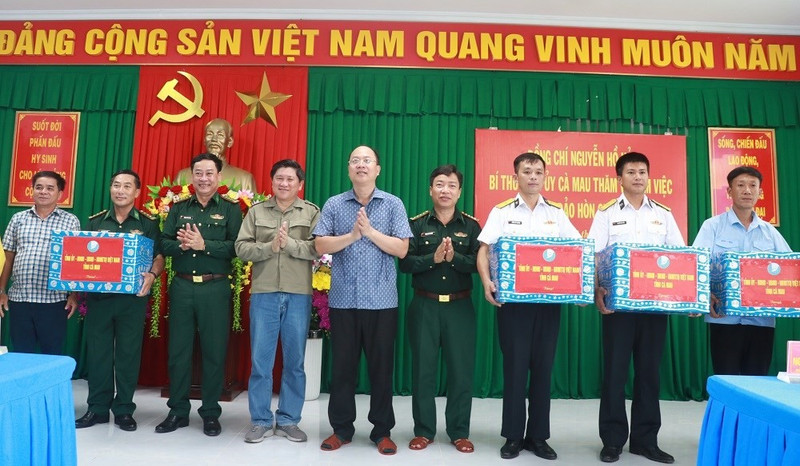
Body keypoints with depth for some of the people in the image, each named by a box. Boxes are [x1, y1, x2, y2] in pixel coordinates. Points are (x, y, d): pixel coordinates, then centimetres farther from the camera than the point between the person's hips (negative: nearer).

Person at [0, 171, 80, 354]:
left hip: (54, 301, -3)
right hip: (18, 299, 3)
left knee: (53, 356, 6)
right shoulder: (18, 219, 10)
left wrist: (74, 294, -5)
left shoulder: (71, 221, 2)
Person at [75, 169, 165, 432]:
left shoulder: (148, 223, 3)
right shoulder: (95, 222, 11)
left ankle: (124, 410, 15)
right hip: (98, 296, 3)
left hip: (132, 298, -2)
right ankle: (97, 408, 20)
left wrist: (151, 275, -21)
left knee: (128, 353, 3)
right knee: (97, 352, 7)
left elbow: (158, 256, -1)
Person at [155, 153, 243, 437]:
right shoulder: (179, 208, 11)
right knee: (178, 350, 10)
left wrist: (204, 245, -20)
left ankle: (211, 413, 18)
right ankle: (178, 411, 24)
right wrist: (182, 245, -16)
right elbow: (164, 244, 4)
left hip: (215, 288, -3)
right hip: (182, 286, 3)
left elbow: (235, 247, -11)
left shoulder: (231, 209, 0)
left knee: (214, 352, 4)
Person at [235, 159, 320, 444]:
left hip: (298, 295, -1)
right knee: (260, 361, 5)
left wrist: (290, 243, -18)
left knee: (294, 361, 8)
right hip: (263, 293, 1)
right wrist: (270, 246, -13)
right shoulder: (256, 212, 9)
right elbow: (241, 249, 1)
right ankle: (261, 422, 19)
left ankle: (288, 420, 21)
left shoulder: (312, 212, 4)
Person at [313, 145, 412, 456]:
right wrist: (352, 235, -14)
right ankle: (341, 428, 24)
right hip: (343, 299, 1)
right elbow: (321, 246, -2)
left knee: (381, 366, 7)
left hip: (381, 300, -1)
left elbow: (402, 249, -5)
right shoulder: (333, 205, 6)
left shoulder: (393, 204, 2)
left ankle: (382, 430, 22)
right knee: (342, 365, 9)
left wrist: (370, 231, -13)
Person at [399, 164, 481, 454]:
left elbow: (478, 263, -6)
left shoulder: (471, 225, 4)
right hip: (424, 306, 0)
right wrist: (433, 258, -20)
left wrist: (453, 257, -21)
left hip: (460, 307, 0)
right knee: (423, 369, 7)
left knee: (461, 369, 5)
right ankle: (423, 431, 22)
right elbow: (405, 263, -7)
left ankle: (460, 432, 21)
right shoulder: (416, 224, 2)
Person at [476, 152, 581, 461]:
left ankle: (538, 435, 20)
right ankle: (513, 436, 15)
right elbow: (484, 250, -4)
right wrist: (486, 282, -21)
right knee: (515, 366, 2)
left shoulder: (556, 213, 10)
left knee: (543, 366, 8)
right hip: (512, 299, -2)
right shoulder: (502, 211, 3)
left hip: (549, 299, 3)